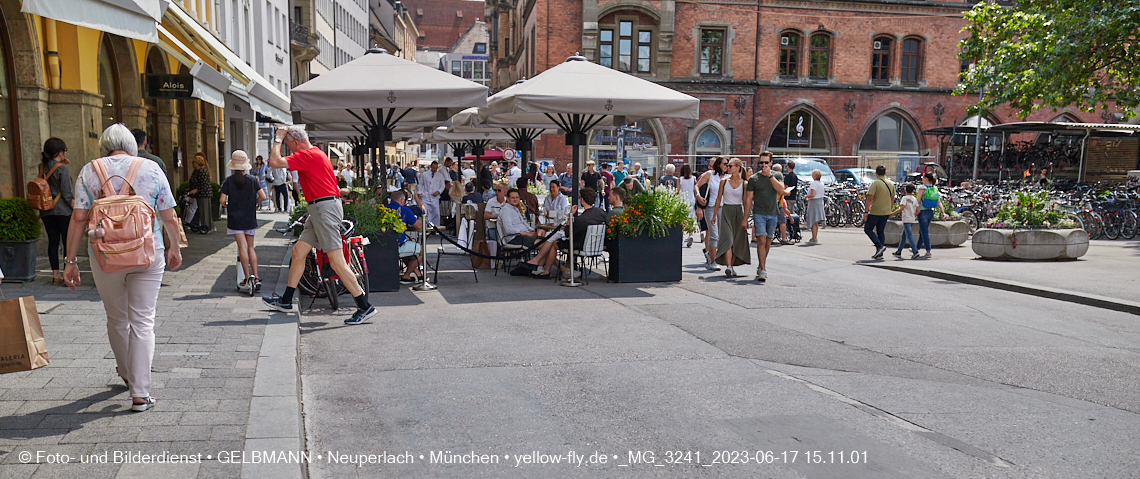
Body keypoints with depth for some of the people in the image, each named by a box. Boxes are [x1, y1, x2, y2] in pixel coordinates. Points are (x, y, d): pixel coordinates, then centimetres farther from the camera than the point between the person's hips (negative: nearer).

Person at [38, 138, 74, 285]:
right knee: (68, 242, 0)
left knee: (53, 241, 8)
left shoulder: (42, 167, 5)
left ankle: (56, 275, 10)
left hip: (46, 211, 6)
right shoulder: (63, 169, -12)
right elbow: (67, 193, -14)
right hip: (63, 210, -6)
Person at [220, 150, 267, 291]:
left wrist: (227, 205, 11)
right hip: (250, 219, 2)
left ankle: (247, 278, -12)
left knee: (242, 246, -6)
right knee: (250, 247, 10)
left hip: (235, 219, -2)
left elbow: (222, 200, -10)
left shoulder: (228, 181, -5)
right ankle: (256, 278, 4)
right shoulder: (252, 180, 0)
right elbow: (263, 197, -4)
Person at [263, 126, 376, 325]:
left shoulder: (307, 155, -13)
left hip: (325, 209, -11)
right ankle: (286, 301, 23)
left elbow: (275, 162, -16)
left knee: (336, 261, -12)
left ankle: (365, 307, -10)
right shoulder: (315, 153, 19)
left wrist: (278, 139, -5)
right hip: (319, 209, 11)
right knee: (298, 251, 14)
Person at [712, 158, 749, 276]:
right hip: (726, 211, 0)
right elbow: (718, 199, 8)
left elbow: (745, 202, 2)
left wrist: (745, 219, -3)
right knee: (727, 239, -14)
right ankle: (728, 267, -22)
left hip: (738, 212, 0)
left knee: (737, 241, 3)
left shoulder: (743, 183, 1)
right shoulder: (724, 181, 4)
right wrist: (714, 215, 6)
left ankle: (731, 266, 16)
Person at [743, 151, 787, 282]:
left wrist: (770, 175, -16)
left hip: (773, 213, 2)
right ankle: (763, 271, -14)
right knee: (761, 240, -13)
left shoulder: (778, 176, 7)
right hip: (759, 213, -2)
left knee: (768, 242, 9)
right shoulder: (753, 178, 2)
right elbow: (748, 199, 3)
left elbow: (780, 189, -13)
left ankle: (761, 266, 25)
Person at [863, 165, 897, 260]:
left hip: (875, 212, -6)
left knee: (868, 229, 6)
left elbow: (870, 198, -18)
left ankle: (880, 246, -10)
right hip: (886, 212, 7)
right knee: (881, 231, 13)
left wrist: (866, 211, -15)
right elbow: (892, 199, 15)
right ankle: (879, 253, 12)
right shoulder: (891, 183, 8)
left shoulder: (875, 183, -13)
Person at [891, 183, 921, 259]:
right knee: (903, 236, 15)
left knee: (909, 236, -13)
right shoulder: (915, 199, 10)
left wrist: (892, 213, -13)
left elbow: (901, 208, -18)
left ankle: (915, 252, -25)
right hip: (912, 220, 7)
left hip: (906, 220, -7)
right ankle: (898, 252, 21)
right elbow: (918, 211, 7)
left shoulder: (905, 198, -7)